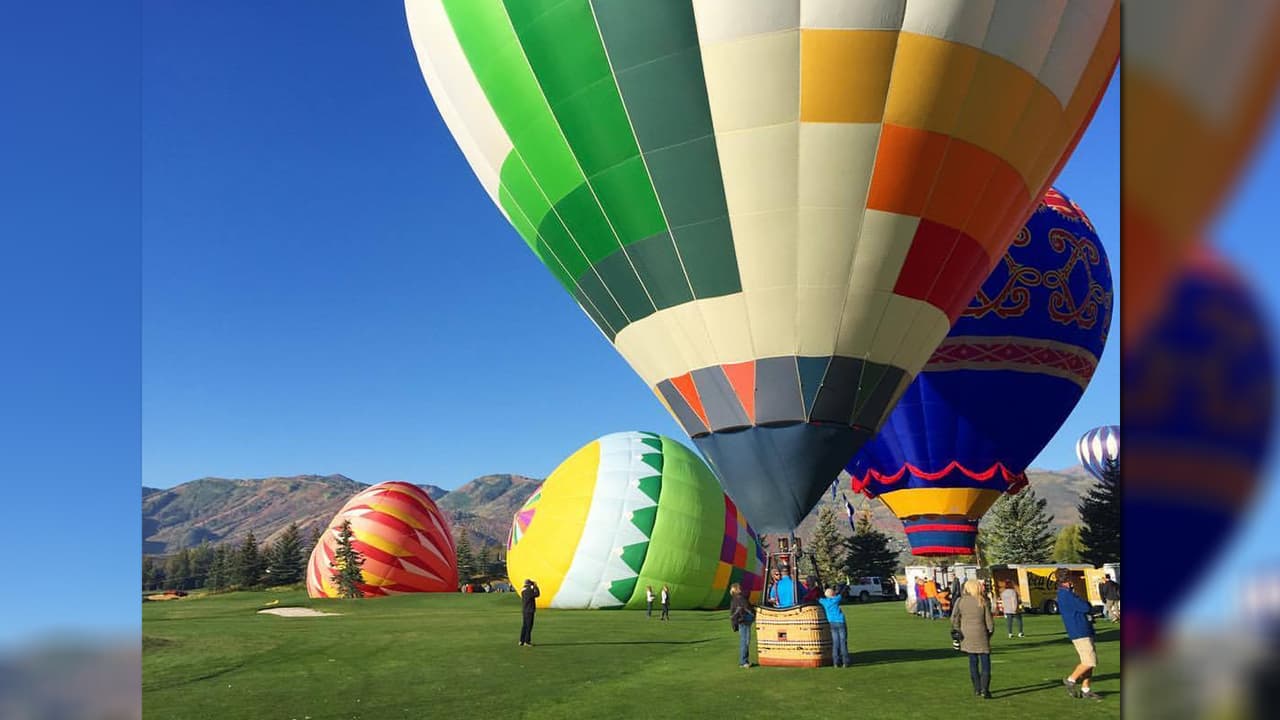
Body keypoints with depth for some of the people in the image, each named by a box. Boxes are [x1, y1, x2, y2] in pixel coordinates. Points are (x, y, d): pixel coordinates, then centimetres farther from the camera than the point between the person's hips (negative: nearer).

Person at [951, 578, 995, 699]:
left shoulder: (960, 601, -2)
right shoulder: (983, 602, -6)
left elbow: (954, 618, -7)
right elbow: (989, 622, -3)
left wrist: (957, 631, 4)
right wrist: (990, 631, 14)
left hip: (967, 636, 3)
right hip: (981, 636, -2)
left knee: (973, 662, 14)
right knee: (985, 662, 2)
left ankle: (977, 689, 19)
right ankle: (984, 689, -9)